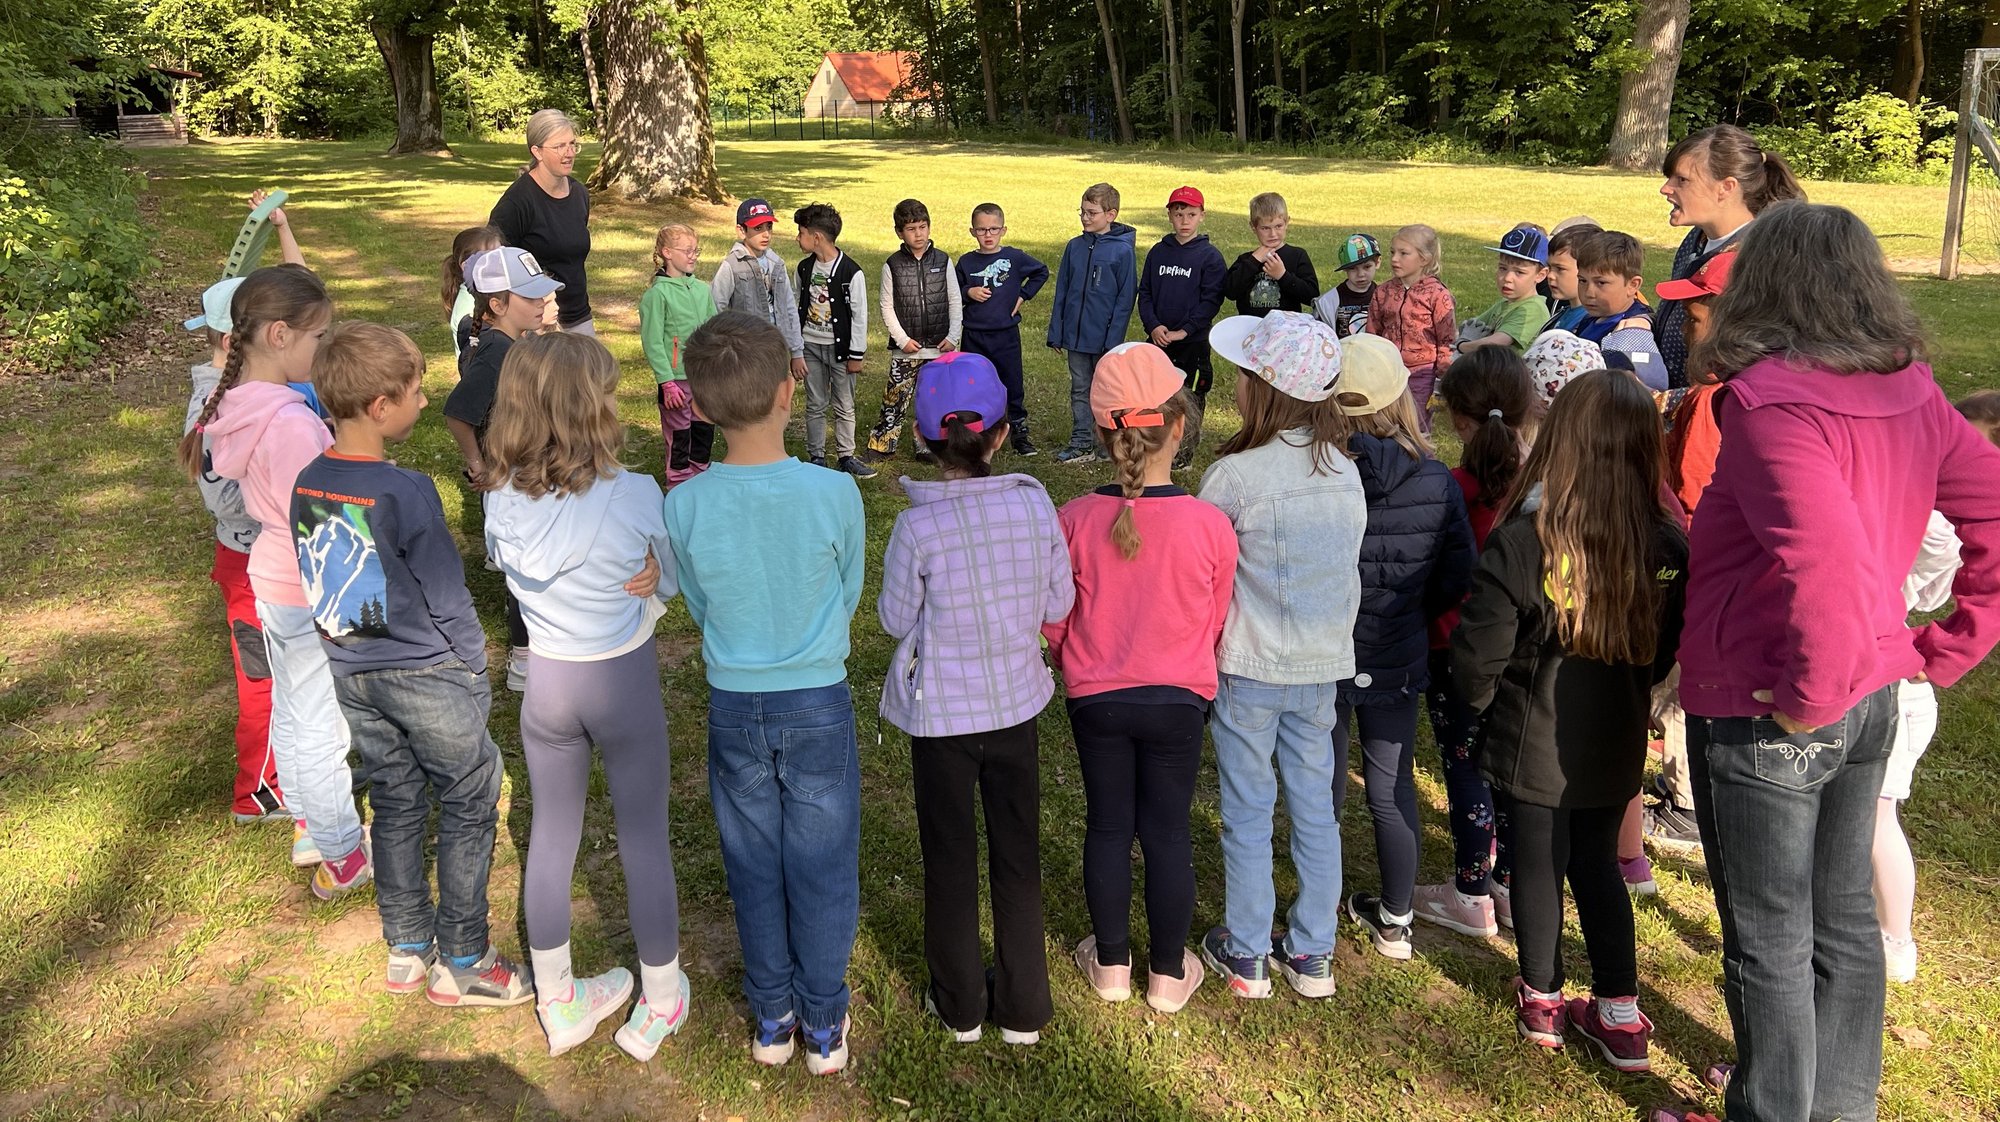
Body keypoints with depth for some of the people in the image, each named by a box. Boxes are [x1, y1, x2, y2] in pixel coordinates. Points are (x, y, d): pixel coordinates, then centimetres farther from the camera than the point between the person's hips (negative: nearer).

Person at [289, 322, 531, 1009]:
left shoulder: (306, 486, -2)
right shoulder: (406, 493, -23)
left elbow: (314, 586, 9)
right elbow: (447, 597, -16)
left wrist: (347, 650, 20)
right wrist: (476, 670, -3)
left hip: (351, 674, 7)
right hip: (426, 673, -7)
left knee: (395, 804, 19)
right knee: (468, 807, 9)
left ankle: (407, 952, 31)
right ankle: (460, 963, 17)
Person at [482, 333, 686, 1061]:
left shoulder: (502, 502, -11)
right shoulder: (635, 496, -21)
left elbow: (505, 568, 5)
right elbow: (669, 584, -9)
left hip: (547, 681, 4)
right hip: (624, 680, -3)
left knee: (551, 836, 18)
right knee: (644, 839, 12)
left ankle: (557, 1004, 35)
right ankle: (659, 1002, 29)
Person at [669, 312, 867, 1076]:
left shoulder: (685, 506, -15)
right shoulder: (835, 494, -19)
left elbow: (700, 609, 1)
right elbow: (849, 598, -3)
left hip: (734, 706, 2)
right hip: (818, 705, -1)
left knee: (754, 869, 18)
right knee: (822, 869, 14)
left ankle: (772, 1017, 34)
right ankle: (824, 1023, 29)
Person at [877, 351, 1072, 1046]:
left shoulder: (917, 526, -20)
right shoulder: (1036, 506, -13)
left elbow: (895, 620, -8)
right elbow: (1059, 605, -3)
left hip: (940, 714, -2)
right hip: (1015, 704, 2)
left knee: (950, 859, 15)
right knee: (1018, 857, 17)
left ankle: (959, 1005, 31)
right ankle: (1022, 1008, 30)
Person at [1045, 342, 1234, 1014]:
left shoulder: (1075, 519, -17)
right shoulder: (1209, 525, -18)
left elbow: (1052, 619, -4)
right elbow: (1217, 624, -2)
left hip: (1095, 698, 1)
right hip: (1178, 701, -1)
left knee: (1107, 826, 16)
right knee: (1168, 833, 13)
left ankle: (1110, 964, 32)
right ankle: (1168, 973, 28)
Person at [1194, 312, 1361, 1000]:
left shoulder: (1235, 476, -19)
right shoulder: (1345, 471, -1)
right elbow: (1348, 569, 8)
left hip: (1249, 668, -5)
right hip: (1323, 666, 5)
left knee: (1248, 811, 9)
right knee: (1314, 806, 15)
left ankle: (1246, 956, 22)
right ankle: (1312, 954, 27)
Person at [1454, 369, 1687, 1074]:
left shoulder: (1522, 542, -25)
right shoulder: (1668, 545, -11)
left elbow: (1478, 655, -18)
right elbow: (1667, 651, 3)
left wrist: (1481, 700, 3)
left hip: (1534, 744, -4)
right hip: (1615, 746, 4)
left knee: (1538, 864, 13)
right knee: (1597, 861, 20)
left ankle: (1542, 1001, 30)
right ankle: (1620, 1014, 27)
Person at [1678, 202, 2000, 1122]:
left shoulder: (1771, 401, -23)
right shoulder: (1912, 397, 0)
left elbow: (1828, 567, -35)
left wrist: (1808, 694, -22)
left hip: (1765, 722, -8)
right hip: (1872, 701, 8)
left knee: (1767, 941, 10)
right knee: (1843, 917, 23)